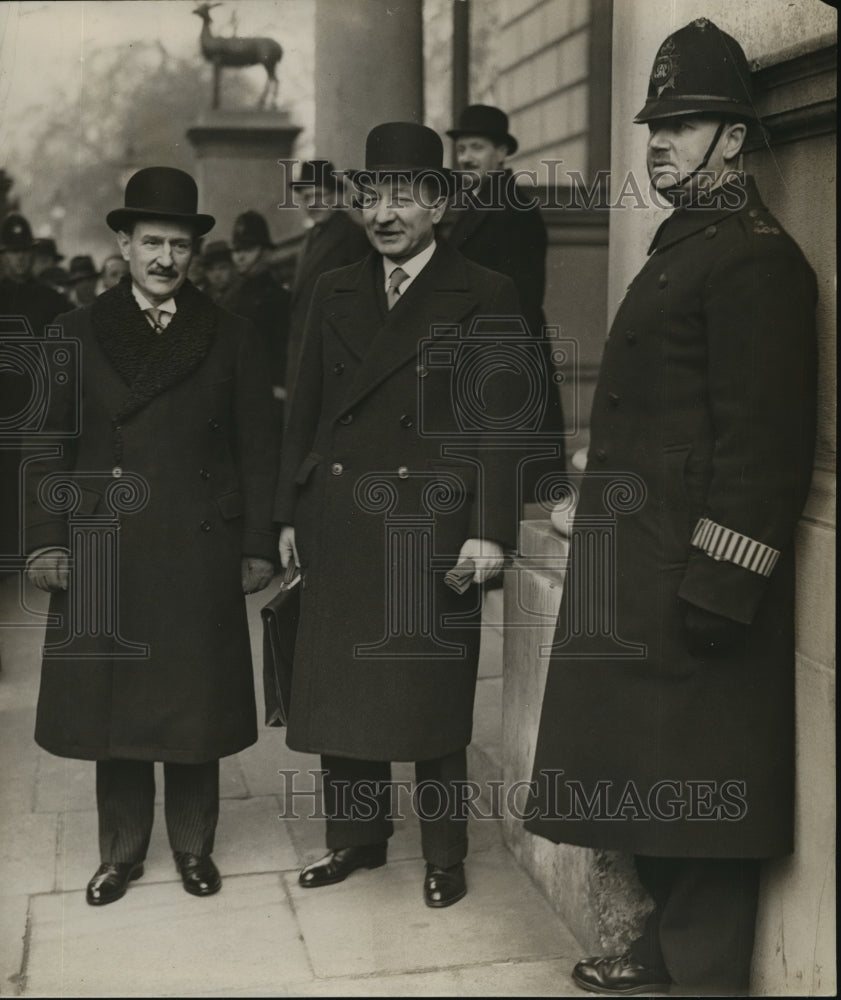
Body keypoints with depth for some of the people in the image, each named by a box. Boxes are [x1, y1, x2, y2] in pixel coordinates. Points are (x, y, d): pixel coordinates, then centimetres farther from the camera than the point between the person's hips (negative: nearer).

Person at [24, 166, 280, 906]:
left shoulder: (232, 339, 6)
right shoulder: (76, 335, 7)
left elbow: (258, 451, 5)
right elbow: (50, 448, 6)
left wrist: (259, 546, 0)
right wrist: (46, 540, -3)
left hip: (200, 557, -1)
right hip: (102, 555, 1)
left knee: (195, 706, 6)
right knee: (110, 705, 7)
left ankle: (194, 847, 24)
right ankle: (121, 852, 23)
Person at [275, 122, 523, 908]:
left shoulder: (483, 297, -2)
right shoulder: (334, 292, 12)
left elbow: (496, 421, -7)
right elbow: (306, 408, 13)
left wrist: (489, 528, -14)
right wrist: (291, 512, 9)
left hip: (432, 522, -4)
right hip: (340, 522, 5)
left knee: (431, 692, 4)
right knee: (340, 687, 11)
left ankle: (444, 856, 20)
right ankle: (356, 837, 29)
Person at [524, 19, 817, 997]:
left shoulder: (753, 257, -13)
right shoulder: (679, 246, 17)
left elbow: (762, 438, -20)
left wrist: (714, 587, -22)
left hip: (691, 575, -10)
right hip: (635, 569, 10)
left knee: (697, 794, 1)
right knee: (647, 772, 18)